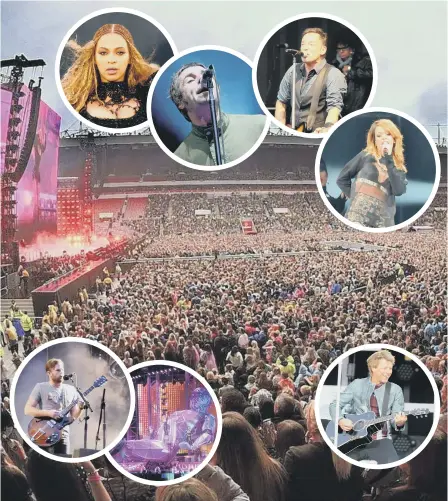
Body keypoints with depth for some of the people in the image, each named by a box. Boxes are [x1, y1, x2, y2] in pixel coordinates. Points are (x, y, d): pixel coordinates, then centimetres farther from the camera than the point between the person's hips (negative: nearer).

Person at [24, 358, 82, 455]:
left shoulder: (71, 390, 11)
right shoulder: (40, 387, -1)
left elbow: (73, 415, 13)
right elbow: (27, 410, -6)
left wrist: (80, 407, -8)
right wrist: (48, 413, -17)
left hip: (63, 434, 4)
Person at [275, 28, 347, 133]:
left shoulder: (333, 75, -7)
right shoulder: (293, 71, 10)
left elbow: (334, 107, -18)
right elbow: (281, 101, 19)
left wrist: (327, 128, -36)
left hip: (319, 136, -4)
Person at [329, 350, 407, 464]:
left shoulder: (395, 390, 6)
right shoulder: (357, 384, 6)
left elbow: (396, 419, 1)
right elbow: (335, 404, 9)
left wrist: (399, 422, -24)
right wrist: (340, 420, -11)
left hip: (380, 441, 0)